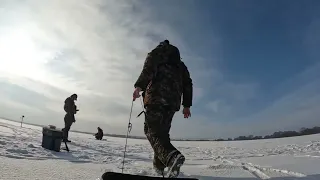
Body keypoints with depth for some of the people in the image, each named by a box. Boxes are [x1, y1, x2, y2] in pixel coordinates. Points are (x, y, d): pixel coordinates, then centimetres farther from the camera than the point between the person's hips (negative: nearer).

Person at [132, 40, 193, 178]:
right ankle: (159, 165, 9)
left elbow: (149, 68, -6)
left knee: (152, 130, -12)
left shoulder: (157, 51, 16)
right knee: (162, 131, 13)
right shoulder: (180, 64, 31)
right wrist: (186, 105, 19)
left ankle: (171, 156, -35)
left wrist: (139, 86, -15)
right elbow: (187, 83, 21)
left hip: (156, 96, -6)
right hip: (173, 101, 6)